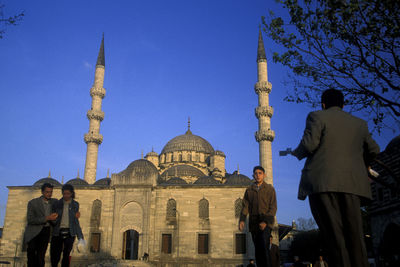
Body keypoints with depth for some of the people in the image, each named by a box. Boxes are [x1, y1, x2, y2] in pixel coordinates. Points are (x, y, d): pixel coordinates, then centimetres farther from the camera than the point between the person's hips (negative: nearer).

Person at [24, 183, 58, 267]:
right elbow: (30, 219, -12)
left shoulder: (54, 202, 8)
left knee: (41, 256, 0)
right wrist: (46, 218, -20)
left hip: (46, 231, 2)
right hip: (34, 232, -2)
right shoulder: (33, 203, -3)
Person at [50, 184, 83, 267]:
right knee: (55, 257, -3)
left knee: (66, 255, -6)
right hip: (57, 233, 0)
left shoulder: (75, 205, 5)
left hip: (69, 233, 0)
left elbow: (76, 221, 10)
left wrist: (80, 237, 6)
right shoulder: (57, 204, 3)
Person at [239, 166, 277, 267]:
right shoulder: (249, 190, 15)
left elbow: (273, 207, 0)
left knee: (264, 246, -17)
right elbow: (245, 206, 9)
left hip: (266, 222, -3)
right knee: (257, 249, 2)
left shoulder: (270, 189, 7)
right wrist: (242, 220, -8)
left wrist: (266, 221, -13)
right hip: (254, 223, 3)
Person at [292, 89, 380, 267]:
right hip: (351, 183, 4)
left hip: (323, 182, -4)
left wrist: (297, 153, 14)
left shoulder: (317, 116, 6)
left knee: (334, 235, -7)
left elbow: (309, 144, -7)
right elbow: (373, 150, 19)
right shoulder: (359, 123, 21)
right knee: (354, 234, 6)